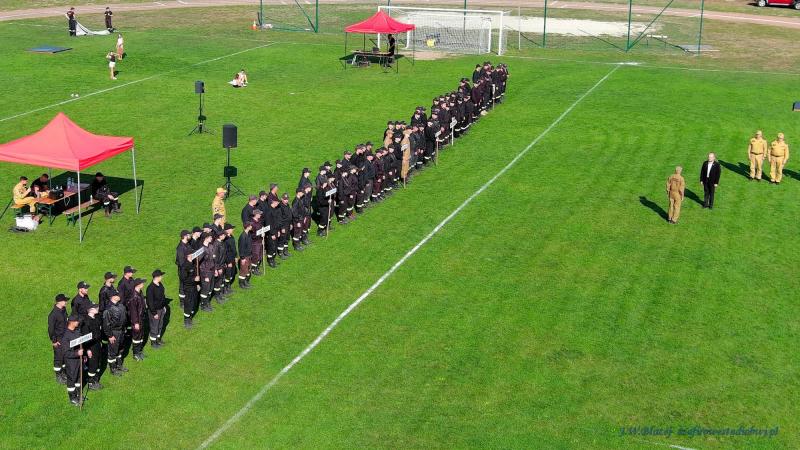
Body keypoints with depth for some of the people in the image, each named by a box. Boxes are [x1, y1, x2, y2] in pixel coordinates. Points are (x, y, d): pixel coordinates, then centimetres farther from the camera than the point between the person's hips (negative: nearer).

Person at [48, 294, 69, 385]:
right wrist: (54, 341, -15)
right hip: (58, 339, -8)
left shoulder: (63, 310, 1)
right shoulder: (53, 314, -23)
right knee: (58, 358, 4)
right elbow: (51, 328, -19)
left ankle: (64, 374, 33)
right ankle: (58, 377, 18)